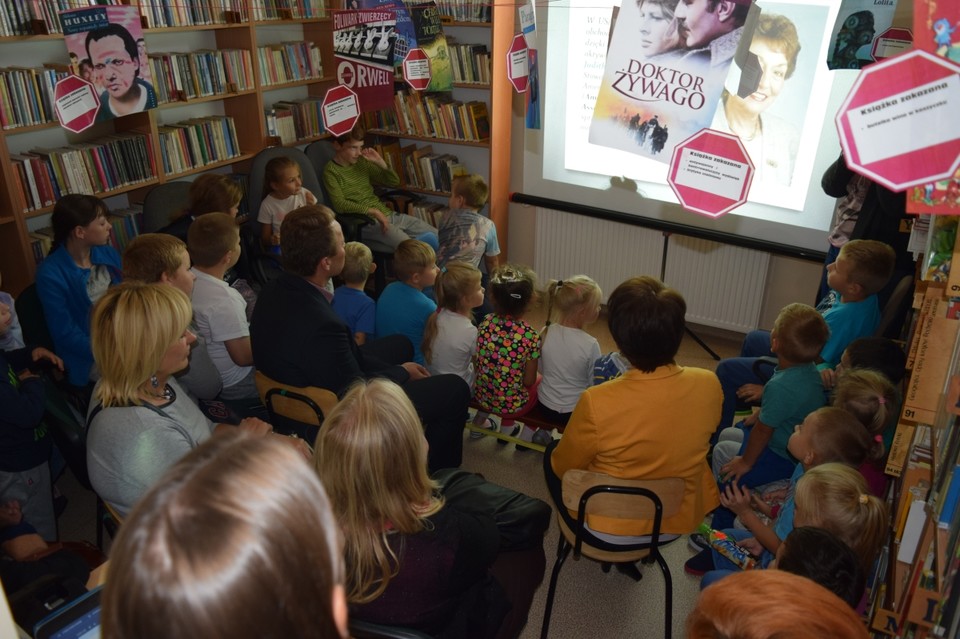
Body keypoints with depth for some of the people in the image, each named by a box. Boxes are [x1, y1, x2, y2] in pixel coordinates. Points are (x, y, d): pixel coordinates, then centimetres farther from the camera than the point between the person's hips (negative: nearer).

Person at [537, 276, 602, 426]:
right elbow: (595, 384, -12)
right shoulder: (590, 345, -23)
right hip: (573, 413, -5)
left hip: (545, 406, 5)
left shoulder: (545, 333, -10)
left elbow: (541, 370, 3)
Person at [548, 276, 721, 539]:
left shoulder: (597, 402, -33)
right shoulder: (708, 386, -22)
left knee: (553, 455, 23)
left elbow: (564, 466, -14)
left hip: (609, 525, -3)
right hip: (680, 520, 4)